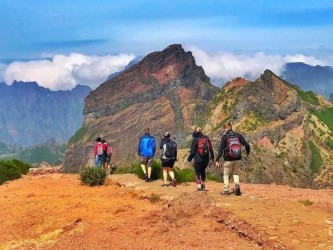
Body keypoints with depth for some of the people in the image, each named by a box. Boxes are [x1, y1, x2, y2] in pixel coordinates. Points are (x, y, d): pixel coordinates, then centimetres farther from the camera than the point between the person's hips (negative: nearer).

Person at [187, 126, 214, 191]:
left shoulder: (195, 139, -10)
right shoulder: (206, 138, 3)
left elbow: (193, 151, -10)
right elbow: (211, 149, 9)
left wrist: (189, 158, 2)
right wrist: (212, 156, 21)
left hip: (198, 159, -4)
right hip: (206, 159, 5)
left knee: (198, 172, 6)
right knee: (203, 171, 22)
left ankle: (199, 186, -3)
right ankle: (203, 185, 25)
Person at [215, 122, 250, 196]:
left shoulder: (225, 137, -6)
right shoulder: (238, 135, 3)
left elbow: (221, 149, -11)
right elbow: (246, 145, 3)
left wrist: (217, 160, -11)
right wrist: (248, 152, 23)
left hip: (228, 159, -3)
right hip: (237, 159, 3)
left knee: (226, 174, 12)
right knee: (236, 173, 19)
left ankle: (226, 190, 10)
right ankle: (237, 185, -4)